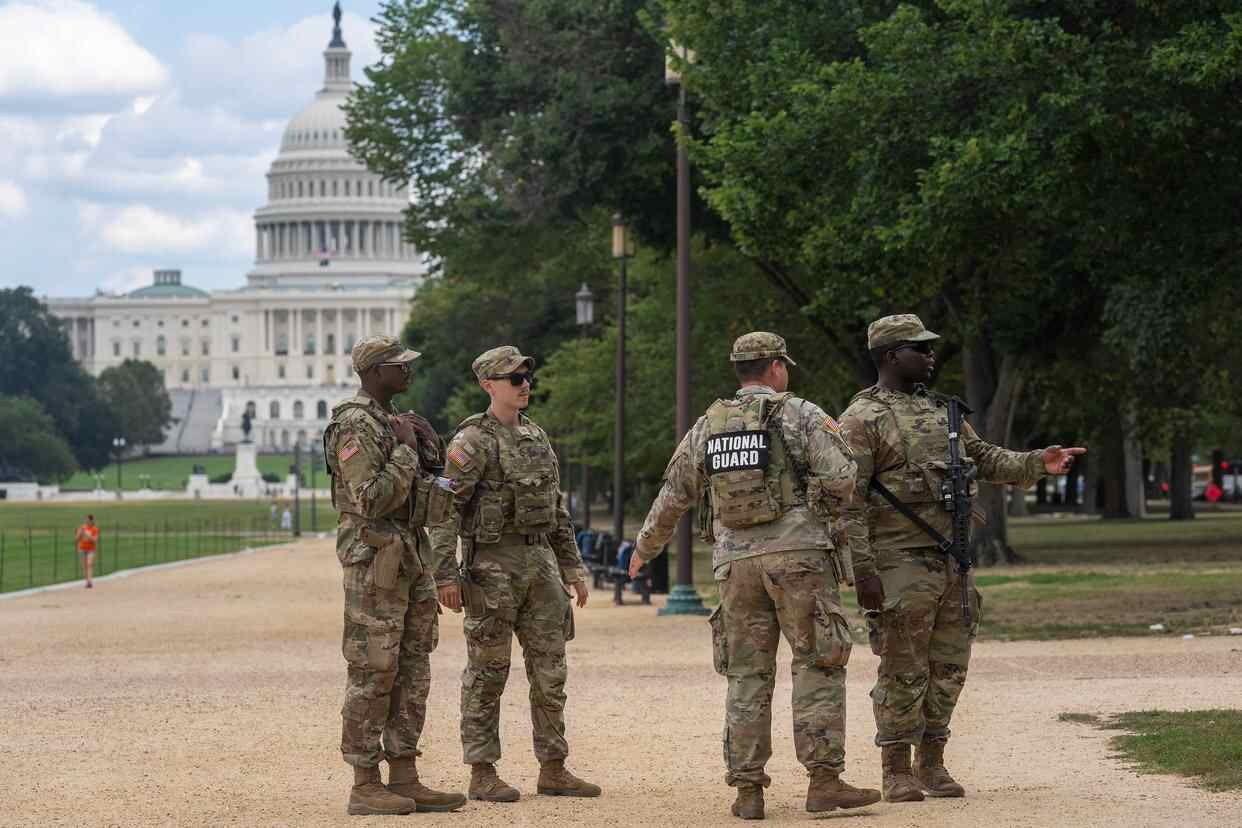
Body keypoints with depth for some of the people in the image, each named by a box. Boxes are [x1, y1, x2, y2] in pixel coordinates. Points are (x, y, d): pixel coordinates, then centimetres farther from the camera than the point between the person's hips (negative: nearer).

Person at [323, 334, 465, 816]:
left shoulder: (394, 423, 17)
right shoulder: (355, 427, -13)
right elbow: (370, 500, -21)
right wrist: (406, 453, -16)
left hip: (410, 555, 10)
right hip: (374, 559, -10)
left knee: (412, 672, 9)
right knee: (372, 673, -6)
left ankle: (404, 780, 12)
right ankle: (365, 786, -3)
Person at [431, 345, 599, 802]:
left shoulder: (536, 437, 14)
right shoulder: (473, 440, -9)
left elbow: (556, 508, 20)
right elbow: (445, 508, -14)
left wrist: (572, 567, 16)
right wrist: (446, 575, -19)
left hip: (540, 561, 7)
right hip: (492, 565, -7)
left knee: (550, 670, 7)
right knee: (487, 674, -1)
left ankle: (553, 770, 12)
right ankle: (482, 774, 4)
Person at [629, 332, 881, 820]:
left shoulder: (707, 426, 13)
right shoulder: (800, 414, -1)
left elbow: (673, 497, 19)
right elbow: (841, 479, -10)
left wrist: (644, 549, 33)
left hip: (737, 561, 4)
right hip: (798, 553, -4)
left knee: (747, 674, 8)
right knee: (819, 666, -1)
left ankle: (747, 789, 4)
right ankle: (824, 781, -7)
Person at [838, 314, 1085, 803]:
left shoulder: (940, 411, 15)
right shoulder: (863, 419, -8)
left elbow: (984, 459, 21)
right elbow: (848, 501, -12)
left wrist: (1037, 464, 4)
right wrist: (863, 572, -18)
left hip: (950, 560, 7)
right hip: (900, 565, -7)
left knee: (947, 668, 9)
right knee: (903, 672, -3)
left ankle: (932, 762, 18)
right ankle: (896, 772, 5)